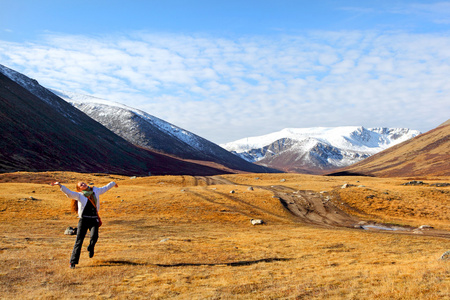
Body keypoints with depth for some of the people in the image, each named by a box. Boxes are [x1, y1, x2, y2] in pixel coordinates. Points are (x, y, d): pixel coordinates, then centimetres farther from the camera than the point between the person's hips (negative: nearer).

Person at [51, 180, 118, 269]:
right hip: (84, 219, -2)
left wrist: (113, 183, 48)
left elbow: (105, 188, 32)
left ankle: (91, 248, 19)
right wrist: (60, 185, -26)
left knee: (94, 237, -18)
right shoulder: (79, 195, 3)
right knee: (79, 241, -4)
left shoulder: (95, 191, 15)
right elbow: (69, 193, -12)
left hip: (94, 219, 2)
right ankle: (73, 262, 5)